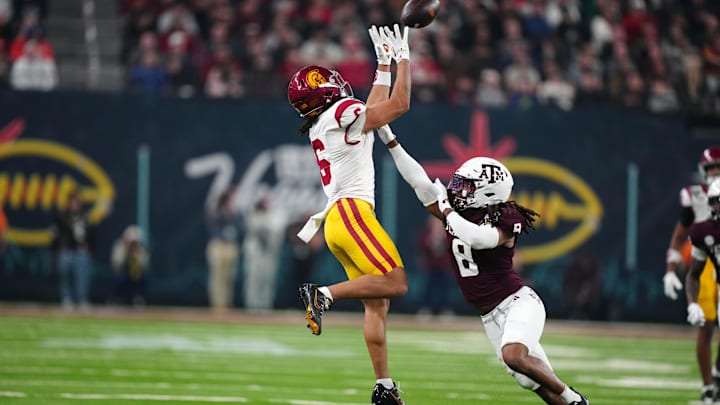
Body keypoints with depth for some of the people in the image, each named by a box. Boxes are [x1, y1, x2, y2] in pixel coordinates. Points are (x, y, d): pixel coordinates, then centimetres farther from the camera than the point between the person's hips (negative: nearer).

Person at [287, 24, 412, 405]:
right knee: (395, 284, -18)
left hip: (336, 219, 9)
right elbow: (399, 105, -4)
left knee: (377, 304, 5)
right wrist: (403, 61, 6)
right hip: (351, 212, -9)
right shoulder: (341, 113, -4)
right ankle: (323, 294, -21)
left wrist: (384, 66, 38)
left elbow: (374, 110, 35)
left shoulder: (322, 127, 21)